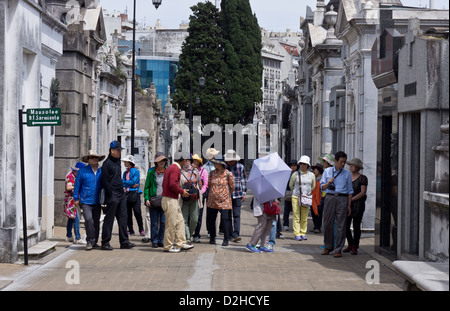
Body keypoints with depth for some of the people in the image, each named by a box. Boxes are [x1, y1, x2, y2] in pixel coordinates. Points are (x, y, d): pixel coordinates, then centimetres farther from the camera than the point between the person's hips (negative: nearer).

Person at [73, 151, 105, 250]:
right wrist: (76, 198, 2)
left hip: (97, 202, 4)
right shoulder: (83, 171, -2)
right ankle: (90, 241, -5)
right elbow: (77, 185, 3)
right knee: (88, 219, -18)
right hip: (86, 201, -4)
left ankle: (94, 242, 20)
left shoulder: (101, 171, 8)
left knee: (96, 222, 8)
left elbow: (104, 185, 17)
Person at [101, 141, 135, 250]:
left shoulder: (117, 161, 16)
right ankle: (105, 243, 5)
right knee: (109, 219, -2)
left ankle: (124, 241, 11)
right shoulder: (107, 163, -10)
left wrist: (123, 191, 16)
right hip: (112, 196, -8)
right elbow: (105, 181, -13)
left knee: (123, 218, 7)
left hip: (121, 195, 8)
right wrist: (111, 194, -16)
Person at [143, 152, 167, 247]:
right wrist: (147, 198, -5)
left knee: (163, 222, 1)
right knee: (154, 222, 1)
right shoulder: (151, 172, 3)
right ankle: (154, 241, 9)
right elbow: (147, 186, 5)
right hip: (153, 200, -1)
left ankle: (161, 241, 11)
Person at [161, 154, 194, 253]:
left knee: (180, 221, 11)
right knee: (171, 224, -4)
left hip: (174, 200, 10)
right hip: (170, 200, -10)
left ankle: (181, 243, 15)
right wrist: (182, 191, -10)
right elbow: (172, 184, -24)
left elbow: (164, 184, 20)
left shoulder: (170, 168, 17)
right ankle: (168, 246, 2)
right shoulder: (176, 168, -14)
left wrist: (181, 191, 18)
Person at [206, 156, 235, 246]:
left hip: (224, 201, -4)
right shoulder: (212, 173, 6)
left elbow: (232, 187, 3)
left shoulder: (228, 174, -6)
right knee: (210, 220, 6)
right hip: (212, 201, 4)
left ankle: (226, 239, 4)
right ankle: (212, 238, 22)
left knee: (226, 220, -6)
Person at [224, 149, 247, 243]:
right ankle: (229, 234, 13)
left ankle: (236, 234, -11)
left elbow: (244, 181, 10)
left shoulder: (240, 167, 4)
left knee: (236, 215, -7)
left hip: (237, 194, -1)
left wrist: (244, 193, 6)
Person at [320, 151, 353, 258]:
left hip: (342, 199, -1)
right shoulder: (327, 171, 9)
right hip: (329, 198, 1)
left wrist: (349, 205, 4)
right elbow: (322, 187, 12)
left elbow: (350, 191, 9)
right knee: (327, 223, 5)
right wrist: (328, 183, -10)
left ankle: (338, 249, 3)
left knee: (341, 225, -3)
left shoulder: (347, 173, 8)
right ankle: (328, 247, 21)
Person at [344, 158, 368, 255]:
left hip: (358, 204, -5)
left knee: (356, 226, -2)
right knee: (346, 226, 3)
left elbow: (363, 192, -10)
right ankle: (350, 245, 18)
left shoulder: (362, 178, -3)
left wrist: (351, 199, -16)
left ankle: (355, 247, 4)